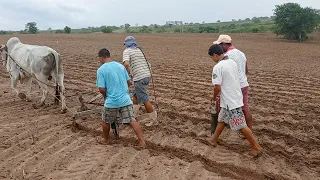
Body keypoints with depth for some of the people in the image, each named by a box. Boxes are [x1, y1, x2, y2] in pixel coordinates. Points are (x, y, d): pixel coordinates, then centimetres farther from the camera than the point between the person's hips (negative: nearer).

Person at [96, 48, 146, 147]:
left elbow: (101, 89, -12)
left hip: (111, 101, -3)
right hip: (125, 99, 4)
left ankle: (106, 140, 36)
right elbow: (128, 81, 12)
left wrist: (105, 96, 9)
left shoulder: (101, 70, -8)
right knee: (132, 120, 4)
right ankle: (142, 141, 1)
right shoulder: (120, 66, 7)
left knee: (106, 121, 20)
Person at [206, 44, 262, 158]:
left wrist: (214, 97, -1)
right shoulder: (232, 62, 6)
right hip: (235, 96, 9)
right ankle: (213, 139, 35)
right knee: (221, 119, 21)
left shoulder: (218, 67, -19)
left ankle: (256, 148, 10)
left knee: (241, 125, 0)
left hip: (230, 100, -9)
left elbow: (217, 87, -22)